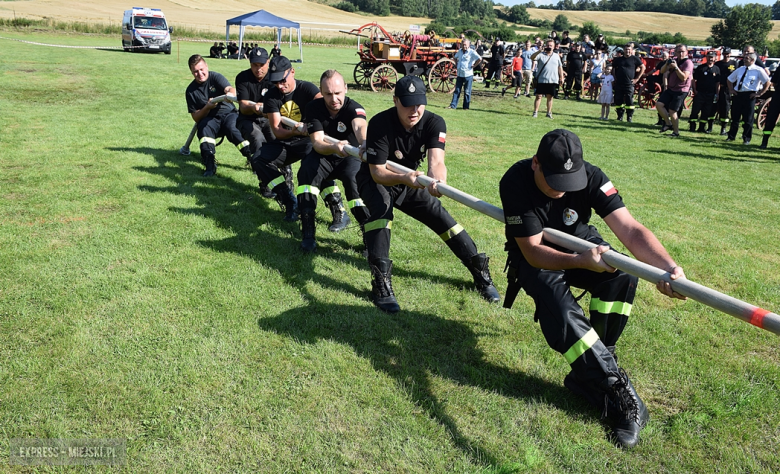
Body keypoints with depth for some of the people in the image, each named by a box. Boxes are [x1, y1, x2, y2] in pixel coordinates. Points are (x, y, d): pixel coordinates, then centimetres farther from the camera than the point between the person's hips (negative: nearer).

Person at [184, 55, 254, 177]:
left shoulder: (216, 77, -2)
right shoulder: (191, 91, 5)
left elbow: (230, 89, -24)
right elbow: (195, 118, 2)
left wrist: (230, 93, -49)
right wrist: (207, 107, -18)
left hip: (229, 113, -1)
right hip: (209, 119, 1)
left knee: (231, 127, -34)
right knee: (204, 127, -32)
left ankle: (252, 156, -39)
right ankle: (210, 164, -44)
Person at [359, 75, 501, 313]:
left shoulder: (434, 123, -20)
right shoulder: (380, 124, -28)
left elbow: (436, 161, -35)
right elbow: (377, 172, -30)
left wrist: (438, 181, -59)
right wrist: (404, 179, -50)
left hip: (409, 181, 4)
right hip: (375, 181, -3)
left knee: (440, 216, -6)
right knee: (381, 206, -34)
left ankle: (481, 273, 8)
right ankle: (381, 281, -33)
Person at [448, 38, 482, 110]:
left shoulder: (472, 52, -9)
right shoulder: (460, 51, 11)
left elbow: (480, 59, -21)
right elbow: (455, 57, 30)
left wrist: (473, 65, -15)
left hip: (468, 75, -6)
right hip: (459, 74, 6)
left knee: (467, 92, 2)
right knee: (457, 91, 6)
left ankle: (466, 106, 9)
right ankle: (453, 105, 9)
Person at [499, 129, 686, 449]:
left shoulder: (590, 177, -24)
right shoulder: (516, 182, -30)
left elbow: (630, 229, -34)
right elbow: (533, 251, -28)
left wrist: (668, 267, -52)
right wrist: (581, 261, -46)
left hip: (580, 244, 3)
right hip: (535, 257, -2)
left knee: (621, 273, -28)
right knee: (561, 312, -30)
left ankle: (589, 373, -14)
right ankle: (618, 393, -18)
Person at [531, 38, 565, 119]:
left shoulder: (556, 56, 13)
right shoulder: (541, 55, 0)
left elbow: (560, 67, 17)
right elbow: (532, 57, -17)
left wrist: (561, 77, 11)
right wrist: (540, 51, -29)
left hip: (553, 80, 3)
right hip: (541, 80, -3)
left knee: (550, 97, 7)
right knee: (538, 96, -3)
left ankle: (549, 113, 13)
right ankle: (535, 112, 3)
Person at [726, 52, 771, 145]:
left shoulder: (758, 70, -3)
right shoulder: (740, 69, 13)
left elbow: (767, 82, -5)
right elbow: (730, 79, 26)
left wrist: (760, 93, -9)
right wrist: (731, 89, 13)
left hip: (749, 96, -5)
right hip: (737, 95, 5)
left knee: (748, 119, -2)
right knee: (735, 117, 9)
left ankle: (746, 139, 7)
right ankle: (731, 137, 19)